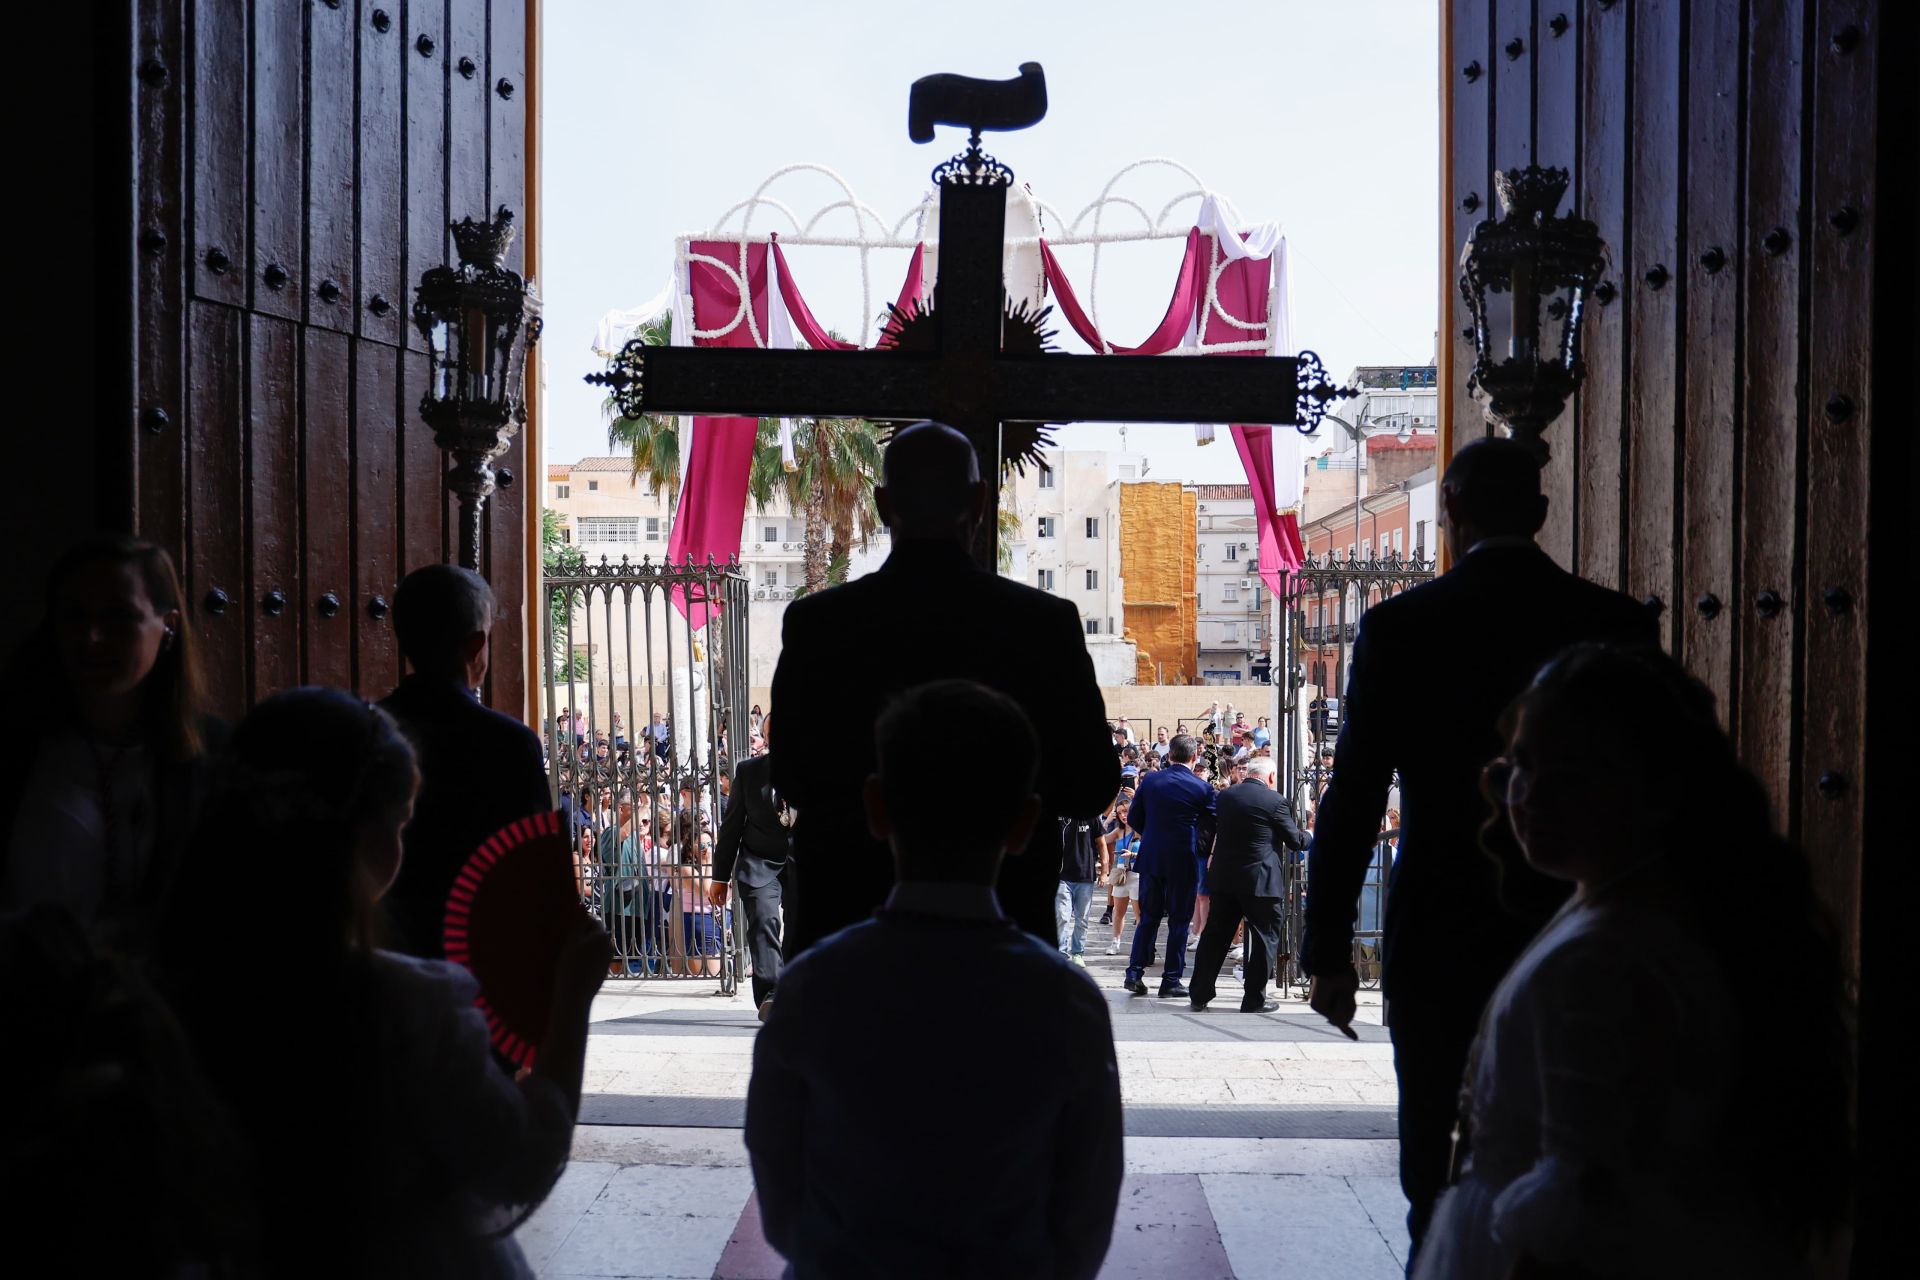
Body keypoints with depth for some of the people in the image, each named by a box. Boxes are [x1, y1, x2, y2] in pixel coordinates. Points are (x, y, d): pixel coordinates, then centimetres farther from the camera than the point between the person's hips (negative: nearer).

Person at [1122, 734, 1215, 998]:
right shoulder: (1202, 788, -8)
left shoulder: (1150, 781, -1)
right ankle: (1171, 981, 7)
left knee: (1148, 917, 13)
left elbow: (1133, 819, 5)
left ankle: (1135, 973, 7)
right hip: (1184, 861, -3)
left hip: (1151, 858, 3)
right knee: (1179, 920, 6)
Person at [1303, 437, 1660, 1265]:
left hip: (1439, 941, -2)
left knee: (1438, 1173, 12)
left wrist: (1328, 953, -2)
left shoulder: (1400, 626, -8)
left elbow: (1354, 799, -8)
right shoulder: (1622, 625, -3)